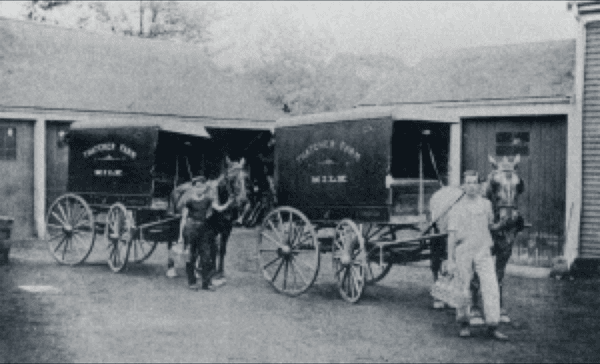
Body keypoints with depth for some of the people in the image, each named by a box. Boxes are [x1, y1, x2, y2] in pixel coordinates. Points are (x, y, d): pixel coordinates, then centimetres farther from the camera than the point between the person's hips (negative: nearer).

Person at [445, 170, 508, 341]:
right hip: (463, 252, -2)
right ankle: (464, 325, 20)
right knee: (462, 290, 4)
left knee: (491, 288, -8)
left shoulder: (486, 204, 9)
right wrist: (450, 260, -4)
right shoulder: (456, 208, 0)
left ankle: (493, 326, -3)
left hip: (483, 251, 2)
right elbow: (452, 235, -1)